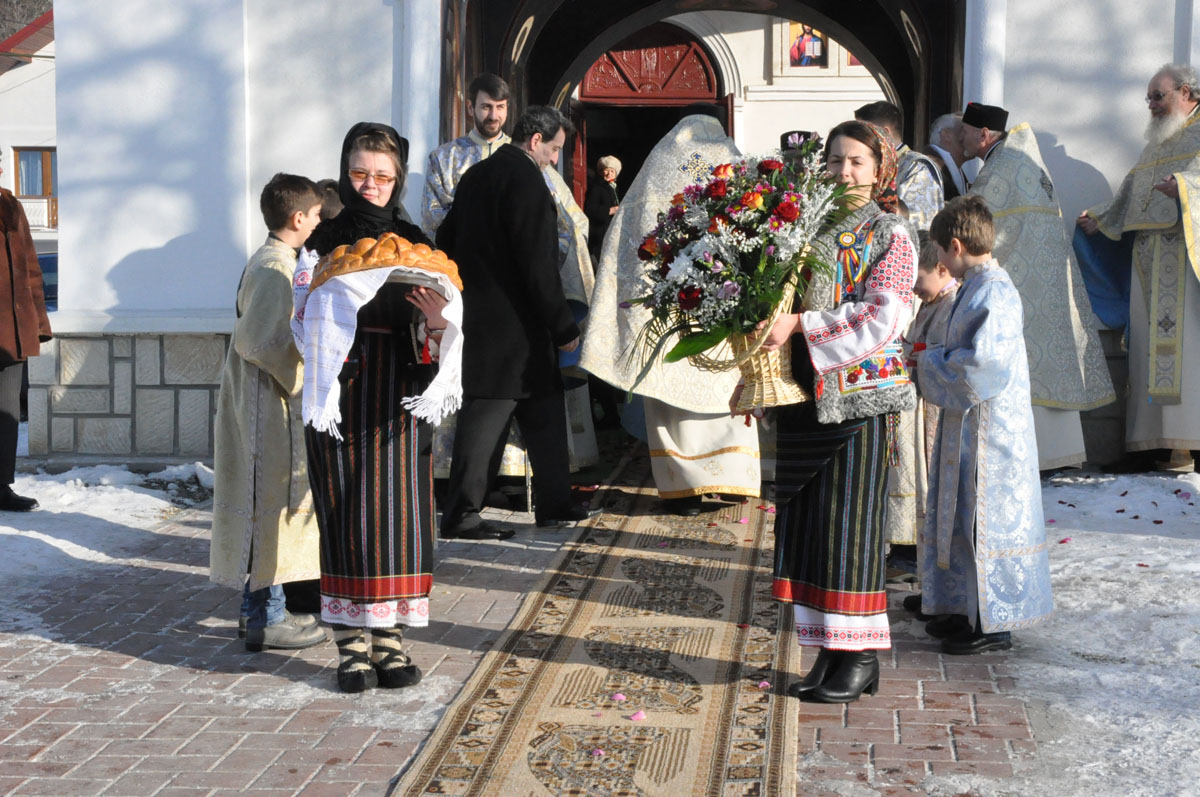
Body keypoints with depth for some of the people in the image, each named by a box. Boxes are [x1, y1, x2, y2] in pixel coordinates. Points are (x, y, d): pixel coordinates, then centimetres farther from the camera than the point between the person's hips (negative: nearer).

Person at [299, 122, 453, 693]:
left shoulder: (413, 245, 10)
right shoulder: (323, 241, 8)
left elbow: (425, 338, 5)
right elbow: (304, 324, 4)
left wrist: (436, 319, -17)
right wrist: (307, 296, -16)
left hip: (395, 389, 1)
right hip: (340, 387, -1)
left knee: (394, 504, -2)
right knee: (344, 507, -2)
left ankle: (390, 637, 5)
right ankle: (350, 642, 4)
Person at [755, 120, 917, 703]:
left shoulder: (891, 235, -1)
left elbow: (883, 319, -13)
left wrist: (802, 325, -20)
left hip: (861, 394, -5)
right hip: (807, 393, 5)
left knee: (850, 517, -4)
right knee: (808, 517, 5)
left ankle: (861, 658, 6)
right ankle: (830, 652, 14)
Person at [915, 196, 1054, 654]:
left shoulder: (994, 292, -19)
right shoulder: (977, 287, 12)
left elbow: (981, 362, -26)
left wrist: (929, 364, -14)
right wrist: (933, 355, 7)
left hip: (989, 431, -10)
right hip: (970, 426, 10)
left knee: (986, 522, -3)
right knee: (965, 520, 16)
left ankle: (994, 625, 6)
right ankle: (971, 610, 27)